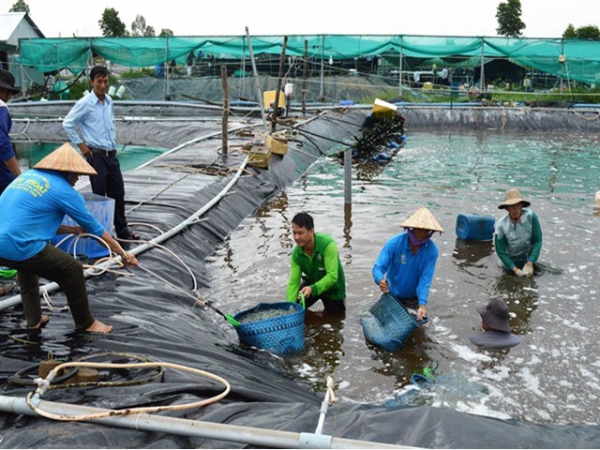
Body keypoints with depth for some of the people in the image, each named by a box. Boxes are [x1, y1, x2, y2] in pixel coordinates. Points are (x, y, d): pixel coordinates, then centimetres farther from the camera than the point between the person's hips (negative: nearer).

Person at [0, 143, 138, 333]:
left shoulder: (28, 175, 19)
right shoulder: (63, 190, -1)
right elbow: (94, 227, 5)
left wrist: (73, 230, 25)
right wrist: (122, 253, 15)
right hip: (18, 247, -8)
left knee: (27, 265, 36)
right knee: (72, 270, 6)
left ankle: (34, 319, 39)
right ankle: (86, 323, 22)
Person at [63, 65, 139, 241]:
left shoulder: (109, 101, 9)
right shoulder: (85, 103, -11)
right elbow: (67, 124, -9)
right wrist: (81, 144, -8)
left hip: (112, 154, 6)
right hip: (96, 155, -6)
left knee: (118, 193, 11)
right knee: (99, 195, 0)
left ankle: (122, 229, 21)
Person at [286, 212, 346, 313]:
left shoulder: (328, 245, -35)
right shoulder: (296, 253, -21)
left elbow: (332, 276, -37)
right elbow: (293, 282, -19)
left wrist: (312, 289, -50)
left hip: (333, 288, -3)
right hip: (311, 283, 3)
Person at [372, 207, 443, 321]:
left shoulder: (432, 250, -21)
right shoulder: (394, 243, -24)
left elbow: (425, 279, -25)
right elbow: (378, 267, -26)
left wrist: (422, 304, -38)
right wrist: (380, 280, -49)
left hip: (414, 298, 1)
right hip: (392, 296, -1)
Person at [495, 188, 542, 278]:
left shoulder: (531, 216, -28)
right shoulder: (501, 225, -29)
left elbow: (538, 241, -19)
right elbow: (501, 251, -18)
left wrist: (530, 263, -25)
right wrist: (515, 269, -23)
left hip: (529, 257, 1)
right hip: (512, 260, -1)